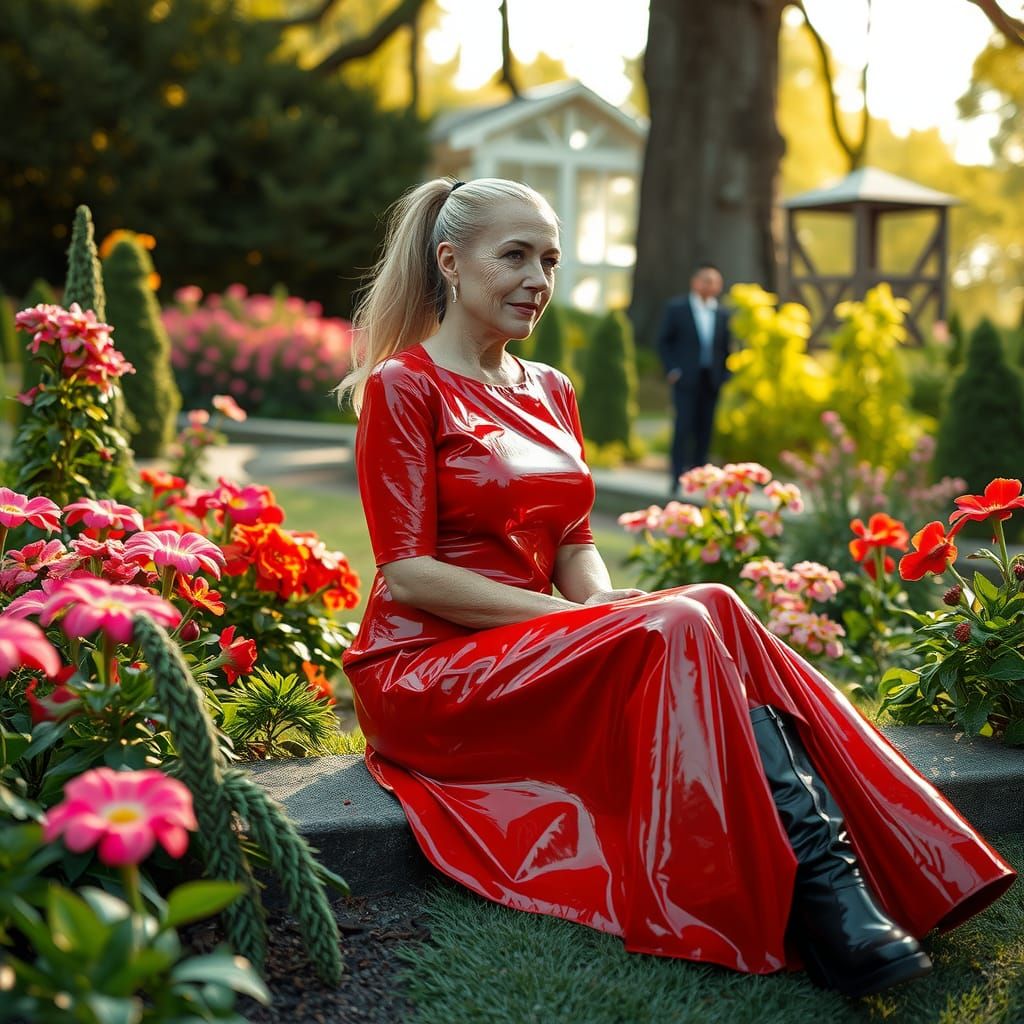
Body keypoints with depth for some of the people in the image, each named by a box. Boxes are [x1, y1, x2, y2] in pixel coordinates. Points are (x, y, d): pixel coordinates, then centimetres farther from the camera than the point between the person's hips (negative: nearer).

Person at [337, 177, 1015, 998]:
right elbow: (410, 572, -12)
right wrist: (579, 619, -18)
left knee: (711, 619, -23)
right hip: (426, 669, -6)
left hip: (528, 651, 6)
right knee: (688, 626, -28)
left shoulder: (551, 393, 17)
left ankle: (840, 903, -34)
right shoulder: (403, 387, -5)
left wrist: (604, 605, -10)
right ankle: (824, 907, -31)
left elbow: (575, 545, 14)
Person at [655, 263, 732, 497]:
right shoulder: (676, 308, 3)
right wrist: (671, 370, -6)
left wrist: (723, 375, 5)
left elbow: (726, 348, 16)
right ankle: (677, 478, -9)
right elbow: (664, 341, 3)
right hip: (686, 379, -4)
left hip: (711, 381, 4)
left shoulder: (722, 315, 13)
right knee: (684, 426, -11)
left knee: (705, 429, 2)